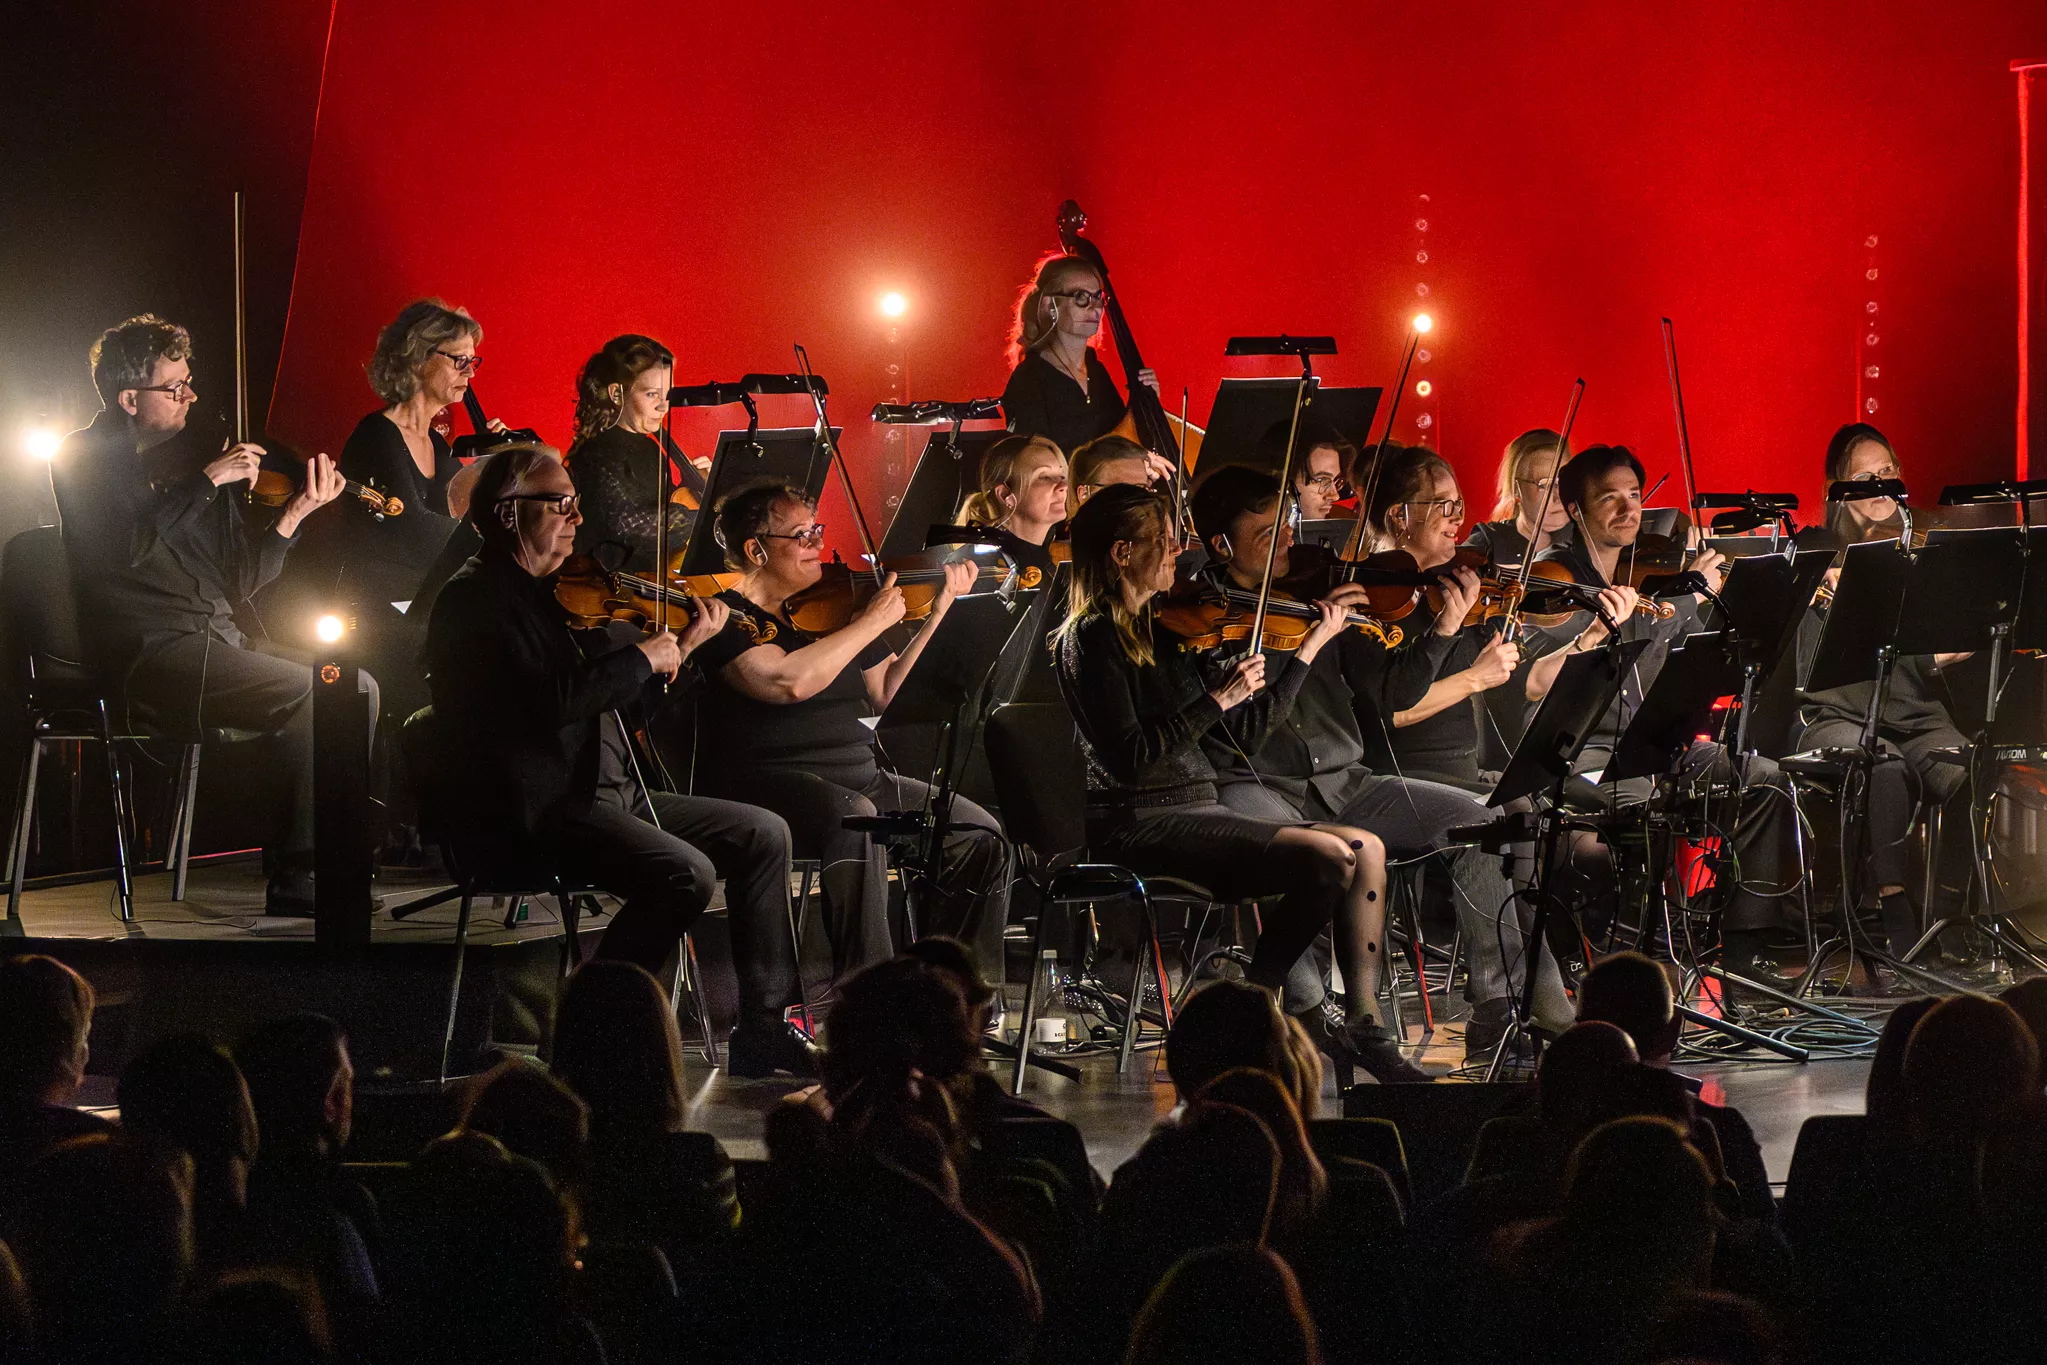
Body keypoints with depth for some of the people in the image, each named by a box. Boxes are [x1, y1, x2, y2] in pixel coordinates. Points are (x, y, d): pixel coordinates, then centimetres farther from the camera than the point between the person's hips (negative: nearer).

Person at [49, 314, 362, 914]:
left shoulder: (185, 461, 20)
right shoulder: (84, 459, 1)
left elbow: (237, 580, 14)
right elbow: (129, 546, -20)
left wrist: (294, 514, 1)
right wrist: (205, 482, -17)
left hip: (219, 643, 8)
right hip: (149, 654, -8)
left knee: (359, 686, -8)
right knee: (315, 695, -22)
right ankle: (297, 876, -17)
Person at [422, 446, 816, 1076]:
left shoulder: (559, 593, 18)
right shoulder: (474, 600, -12)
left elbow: (604, 693, 23)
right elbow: (550, 702, -25)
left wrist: (682, 647, 12)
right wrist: (643, 659, -15)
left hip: (607, 792, 10)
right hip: (537, 810, -10)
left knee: (763, 834, 4)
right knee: (687, 873, -28)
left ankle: (763, 1029, 5)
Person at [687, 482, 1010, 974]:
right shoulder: (728, 618, -5)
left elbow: (888, 693, 16)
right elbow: (790, 682, -23)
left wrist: (938, 613, 11)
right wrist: (873, 621, -14)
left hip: (860, 776, 8)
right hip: (768, 782, -8)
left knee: (979, 836, -9)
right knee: (853, 818, -38)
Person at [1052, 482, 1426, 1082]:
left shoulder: (1165, 629, 15)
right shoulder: (1094, 639, -8)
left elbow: (1249, 733, 15)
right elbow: (1129, 757, -19)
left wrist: (1312, 646, 15)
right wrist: (1218, 699, -17)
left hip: (1197, 812, 8)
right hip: (1139, 824, -8)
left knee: (1366, 848, -9)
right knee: (1327, 857, -23)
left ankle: (1364, 1027, -10)